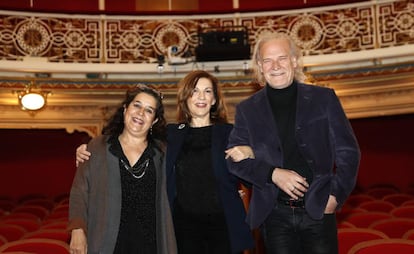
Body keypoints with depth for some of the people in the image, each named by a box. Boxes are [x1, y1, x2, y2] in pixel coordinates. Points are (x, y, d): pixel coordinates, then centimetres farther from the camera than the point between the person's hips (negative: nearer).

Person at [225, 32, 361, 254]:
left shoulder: (324, 99, 3)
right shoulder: (247, 110, 5)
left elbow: (348, 152, 4)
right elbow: (234, 159, 2)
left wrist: (336, 195, -6)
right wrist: (272, 174, -12)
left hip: (319, 211, 0)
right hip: (275, 216, 1)